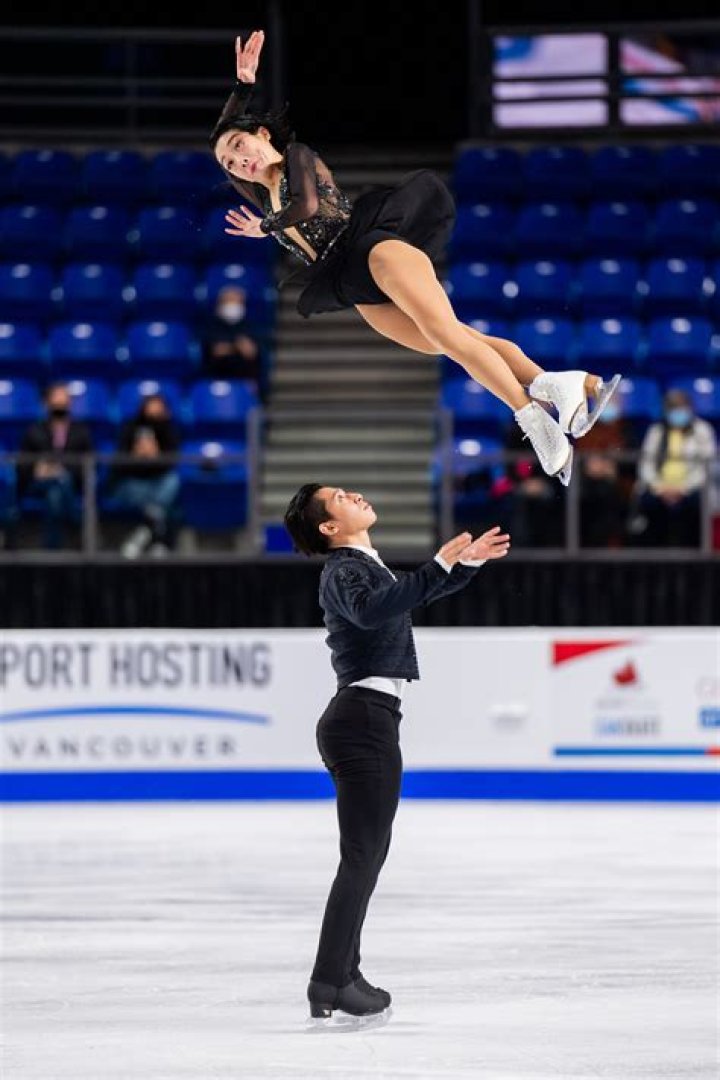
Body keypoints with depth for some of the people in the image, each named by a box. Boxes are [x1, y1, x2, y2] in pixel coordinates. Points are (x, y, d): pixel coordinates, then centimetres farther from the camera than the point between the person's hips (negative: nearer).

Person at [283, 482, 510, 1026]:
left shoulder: (368, 567, 19)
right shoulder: (345, 570, -12)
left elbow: (418, 594, 38)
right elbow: (370, 609, -35)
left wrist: (469, 559, 29)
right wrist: (441, 564, -36)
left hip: (366, 717, 11)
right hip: (364, 716, -11)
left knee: (368, 852, 17)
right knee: (363, 853, -11)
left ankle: (344, 973, 22)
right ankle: (330, 985, -13)